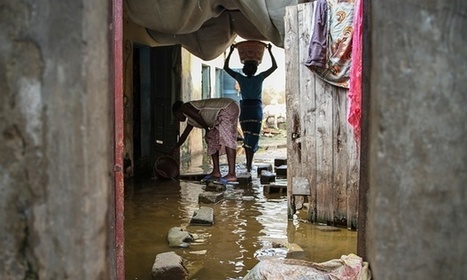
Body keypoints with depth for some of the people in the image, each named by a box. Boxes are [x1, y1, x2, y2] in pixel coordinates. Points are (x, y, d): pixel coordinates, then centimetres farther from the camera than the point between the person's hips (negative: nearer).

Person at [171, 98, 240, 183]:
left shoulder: (184, 108, -1)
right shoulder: (190, 120, 26)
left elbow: (198, 117, -17)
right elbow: (184, 135, 38)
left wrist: (207, 130, -3)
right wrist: (175, 148, 49)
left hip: (228, 108, -10)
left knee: (226, 138, -20)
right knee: (212, 139, 13)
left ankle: (232, 175, -27)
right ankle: (216, 171, 12)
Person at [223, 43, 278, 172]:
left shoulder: (241, 78, 1)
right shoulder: (259, 78, -2)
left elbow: (226, 67, 10)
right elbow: (274, 66, 4)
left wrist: (230, 52, 13)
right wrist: (269, 51, 7)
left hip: (244, 110, 2)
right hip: (256, 109, -2)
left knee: (246, 136, 14)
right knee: (254, 137, 1)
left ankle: (248, 162, 13)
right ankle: (249, 164, -5)